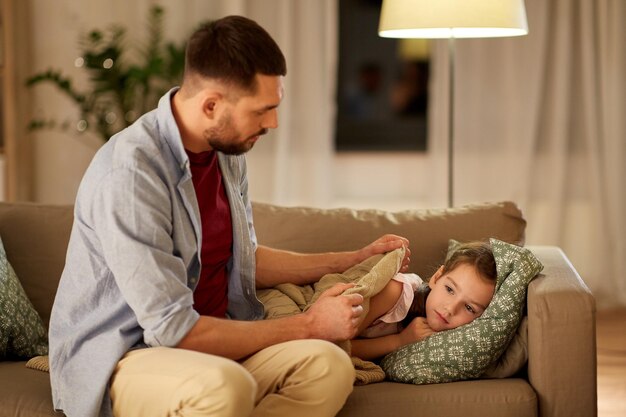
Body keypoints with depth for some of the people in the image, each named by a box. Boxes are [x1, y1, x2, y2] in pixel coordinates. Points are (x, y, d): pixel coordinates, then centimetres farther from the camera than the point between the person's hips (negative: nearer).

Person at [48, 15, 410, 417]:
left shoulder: (227, 150, 4)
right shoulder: (129, 172, -23)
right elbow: (173, 329, -23)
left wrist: (354, 260, 18)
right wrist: (308, 325, -15)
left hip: (207, 341, 8)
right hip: (119, 358, -7)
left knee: (328, 365, -23)